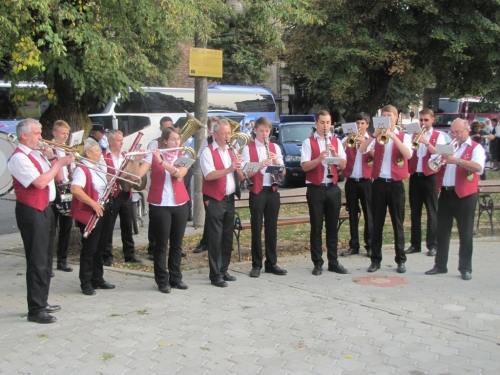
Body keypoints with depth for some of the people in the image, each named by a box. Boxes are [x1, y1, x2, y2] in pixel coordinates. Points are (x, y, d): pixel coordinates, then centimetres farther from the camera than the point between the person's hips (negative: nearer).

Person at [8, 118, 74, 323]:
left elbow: (58, 177, 15)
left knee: (46, 259, 15)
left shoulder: (38, 154, 13)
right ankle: (35, 310, -2)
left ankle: (42, 302, 27)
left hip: (45, 210, 9)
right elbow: (40, 182, -23)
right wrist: (59, 163, -14)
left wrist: (52, 158, 1)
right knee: (37, 261, -7)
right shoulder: (19, 158, -14)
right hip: (31, 212, -9)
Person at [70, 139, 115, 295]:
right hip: (89, 214, -9)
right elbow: (75, 189, -30)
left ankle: (98, 279, 26)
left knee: (100, 247, 15)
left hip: (102, 212, 9)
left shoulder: (98, 169, 15)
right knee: (89, 249, -2)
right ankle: (86, 283, 7)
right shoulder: (81, 170, -15)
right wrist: (93, 203, -28)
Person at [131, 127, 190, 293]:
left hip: (180, 205, 3)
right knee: (161, 244, 0)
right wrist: (137, 160, -27)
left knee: (177, 244, 10)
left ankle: (176, 278, 21)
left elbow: (179, 173, -15)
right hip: (159, 206, -3)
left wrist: (161, 161, -24)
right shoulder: (152, 155, -1)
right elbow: (137, 175, -11)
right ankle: (162, 281, 8)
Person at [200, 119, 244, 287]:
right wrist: (229, 169, -32)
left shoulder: (232, 152, 13)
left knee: (228, 237, 12)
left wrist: (238, 169, -12)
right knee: (216, 238, -4)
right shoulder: (208, 151, -8)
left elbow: (240, 178, 9)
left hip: (230, 199, 7)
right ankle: (215, 275, 1)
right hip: (214, 200, -7)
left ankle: (223, 270, 22)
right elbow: (209, 175, -22)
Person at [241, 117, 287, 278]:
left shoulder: (275, 148, 9)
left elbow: (283, 172, 4)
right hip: (257, 192, -3)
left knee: (272, 228, 8)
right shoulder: (248, 149, -2)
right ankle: (256, 265, 8)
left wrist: (276, 162, -15)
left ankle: (271, 263, 16)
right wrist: (260, 165, -26)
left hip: (273, 191, 4)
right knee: (257, 229, 1)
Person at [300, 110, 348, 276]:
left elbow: (343, 165, 1)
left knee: (333, 226, 8)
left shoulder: (336, 141, 9)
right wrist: (319, 158, -26)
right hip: (315, 189, -3)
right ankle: (317, 263, 8)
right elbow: (305, 166, -11)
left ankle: (333, 262, 15)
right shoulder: (308, 142, -2)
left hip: (333, 188, 3)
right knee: (316, 227, 2)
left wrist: (334, 154, -16)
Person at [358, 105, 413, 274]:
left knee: (398, 223, 4)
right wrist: (374, 135, -22)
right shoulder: (377, 136, 8)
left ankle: (400, 260, 12)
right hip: (379, 183, 2)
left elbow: (408, 154, -16)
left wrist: (393, 136, -23)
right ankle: (375, 259, 13)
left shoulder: (403, 136, 4)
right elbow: (362, 150, -9)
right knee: (377, 223, 5)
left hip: (396, 184, -1)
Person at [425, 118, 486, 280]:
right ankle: (440, 265, 17)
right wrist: (439, 160, -11)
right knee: (442, 231, 9)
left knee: (465, 233, 1)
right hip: (445, 193, 5)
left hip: (464, 195, -5)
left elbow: (478, 167, -20)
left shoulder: (476, 148, -2)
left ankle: (465, 268, 9)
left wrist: (457, 160, -31)